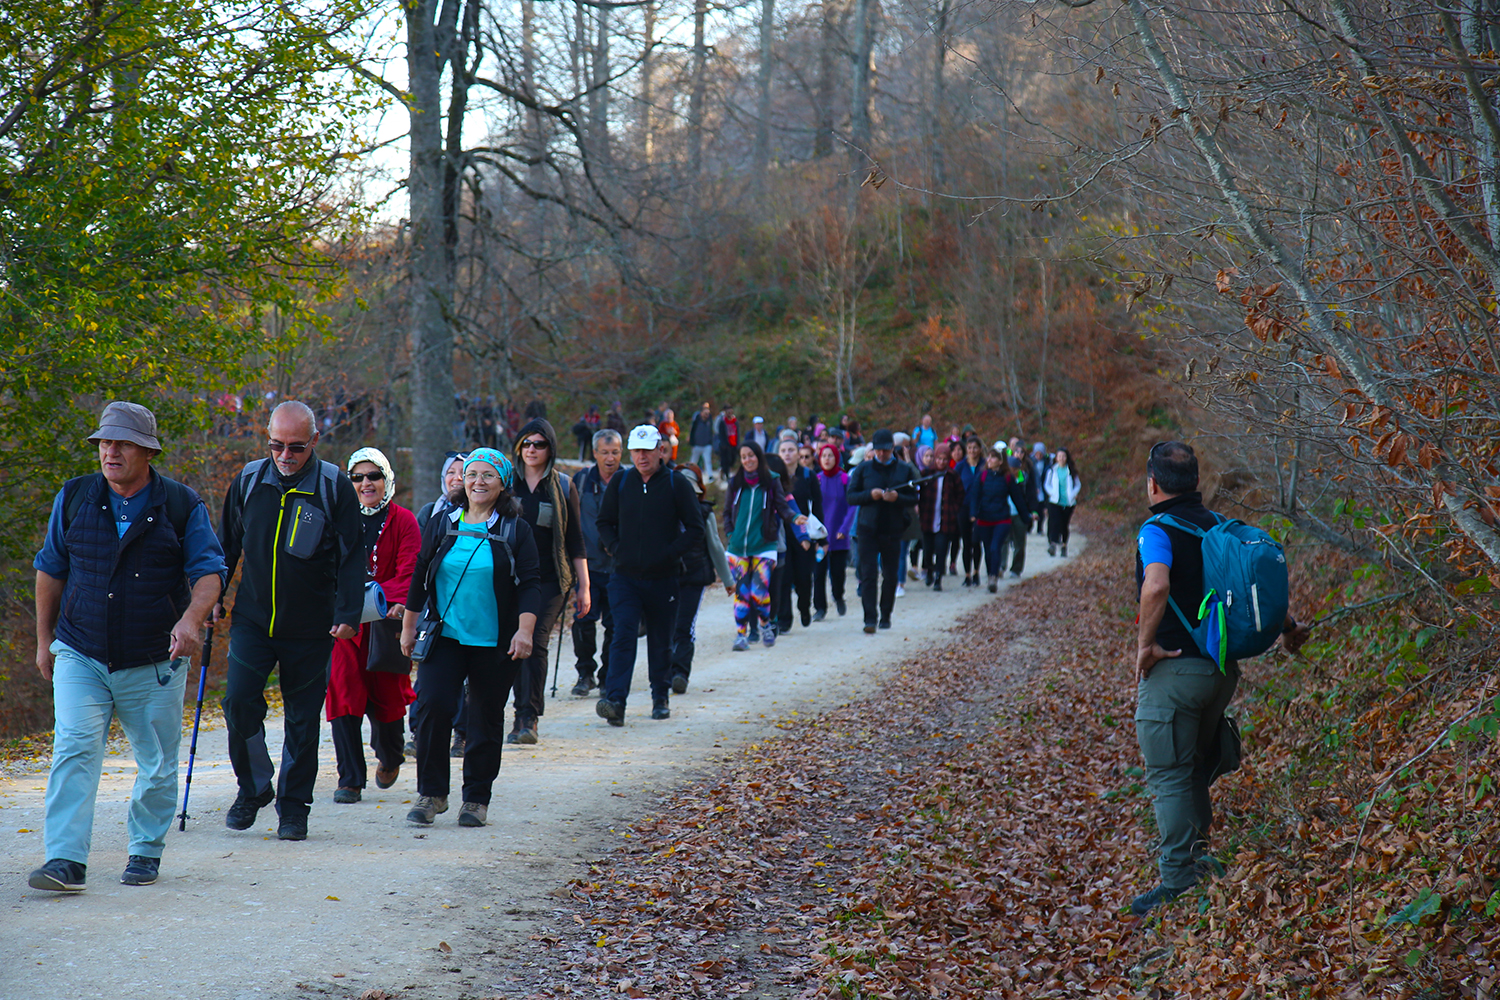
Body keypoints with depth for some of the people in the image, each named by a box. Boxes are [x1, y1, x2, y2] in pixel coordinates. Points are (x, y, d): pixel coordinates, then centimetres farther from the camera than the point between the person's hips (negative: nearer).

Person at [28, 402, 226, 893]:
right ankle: (66, 861, -17)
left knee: (158, 765, 7)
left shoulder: (182, 504, -1)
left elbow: (209, 572, -3)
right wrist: (44, 640, 15)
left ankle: (145, 852, 25)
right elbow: (50, 569, 14)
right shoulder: (74, 498, 5)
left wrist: (191, 619, -23)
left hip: (155, 664, 0)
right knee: (74, 749, -15)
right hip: (80, 656, 1)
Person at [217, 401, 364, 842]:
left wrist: (348, 615, -10)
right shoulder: (248, 481, 3)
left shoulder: (335, 487, -4)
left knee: (303, 718, 4)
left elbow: (351, 557, -3)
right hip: (251, 620, 2)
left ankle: (293, 805, 17)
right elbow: (227, 544, 15)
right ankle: (254, 787, 12)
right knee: (239, 701, -9)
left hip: (311, 628, -2)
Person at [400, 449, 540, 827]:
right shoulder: (441, 525, 7)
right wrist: (408, 626, 13)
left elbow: (530, 584, -2)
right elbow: (419, 579, 14)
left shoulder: (516, 530, 1)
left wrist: (525, 631, -12)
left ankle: (476, 799, 17)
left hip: (494, 642, -1)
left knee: (487, 718, 5)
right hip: (444, 636, 1)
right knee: (432, 706, -12)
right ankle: (431, 793, 1)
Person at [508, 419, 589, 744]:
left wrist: (583, 586, 4)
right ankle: (524, 713, 16)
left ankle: (529, 718, -15)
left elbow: (575, 541, 6)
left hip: (551, 579, -2)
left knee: (535, 642, -14)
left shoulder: (562, 487, 4)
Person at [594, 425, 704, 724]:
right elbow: (604, 523, 16)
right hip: (626, 576, 1)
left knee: (661, 642, 11)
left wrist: (669, 554, -12)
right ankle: (615, 702, -22)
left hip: (663, 577, -1)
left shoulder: (676, 484, -2)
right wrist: (616, 549, -1)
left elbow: (695, 530, -1)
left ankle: (661, 698, 29)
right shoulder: (620, 483, 5)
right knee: (623, 635, -13)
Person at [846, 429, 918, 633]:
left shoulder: (905, 470, 6)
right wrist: (870, 495, -16)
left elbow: (914, 499, 4)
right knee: (868, 574, -9)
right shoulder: (863, 469, 5)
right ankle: (870, 619, -11)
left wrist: (897, 497, -16)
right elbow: (851, 497, 1)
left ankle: (885, 615, 23)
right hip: (868, 529, -1)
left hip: (893, 530, 1)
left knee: (891, 575, 8)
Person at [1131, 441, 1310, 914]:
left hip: (1175, 668, -7)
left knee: (1170, 777, 0)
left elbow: (1156, 586, -31)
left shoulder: (1158, 531, -13)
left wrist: (1145, 644, -20)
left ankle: (1178, 880, 0)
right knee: (1195, 771, 21)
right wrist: (1288, 628, 22)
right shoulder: (1219, 526, 9)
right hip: (1222, 668, 7)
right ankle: (1197, 856, 28)